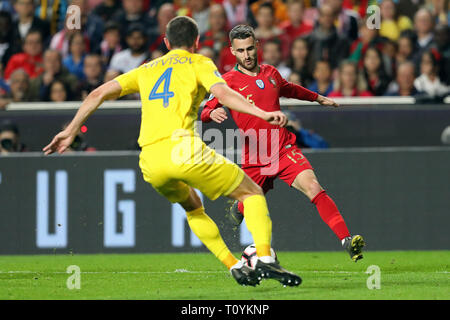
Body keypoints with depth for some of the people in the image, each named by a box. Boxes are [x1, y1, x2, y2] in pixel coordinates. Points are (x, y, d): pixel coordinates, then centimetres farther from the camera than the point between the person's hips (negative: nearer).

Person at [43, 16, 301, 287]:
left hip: (150, 161, 5)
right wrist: (262, 113, -14)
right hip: (183, 147, -5)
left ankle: (234, 266, 22)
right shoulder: (198, 63, 13)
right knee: (252, 193, 9)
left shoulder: (147, 70, 26)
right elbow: (223, 92, -6)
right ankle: (265, 259, -11)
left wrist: (71, 131, 24)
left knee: (192, 207, 32)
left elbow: (99, 94, 19)